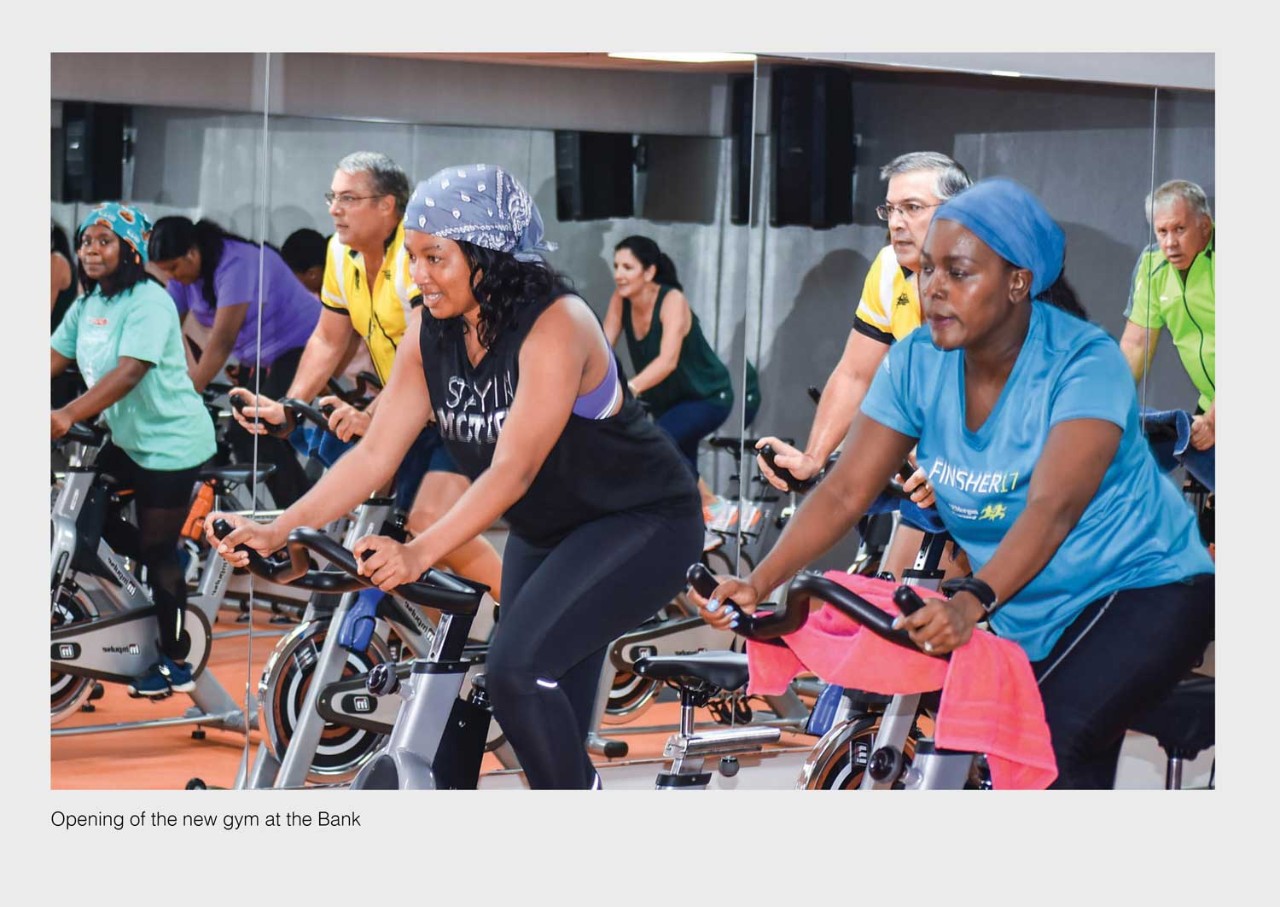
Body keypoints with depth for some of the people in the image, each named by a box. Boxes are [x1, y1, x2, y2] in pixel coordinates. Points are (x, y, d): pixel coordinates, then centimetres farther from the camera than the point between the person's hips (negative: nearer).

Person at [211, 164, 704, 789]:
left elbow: (512, 470, -34)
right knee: (552, 727, 8)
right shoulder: (431, 334, -6)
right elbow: (376, 452, -9)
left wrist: (417, 554, -44)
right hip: (545, 534, 8)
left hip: (641, 522, -8)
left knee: (517, 667, -25)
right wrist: (279, 529, -20)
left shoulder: (555, 326, -27)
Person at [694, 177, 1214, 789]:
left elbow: (1052, 508, -37)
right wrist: (758, 582, -30)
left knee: (1055, 744, -27)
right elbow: (845, 491, -14)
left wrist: (973, 602, -54)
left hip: (1142, 586, -6)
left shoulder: (1084, 363, -23)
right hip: (1027, 612, 6)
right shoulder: (916, 363, -7)